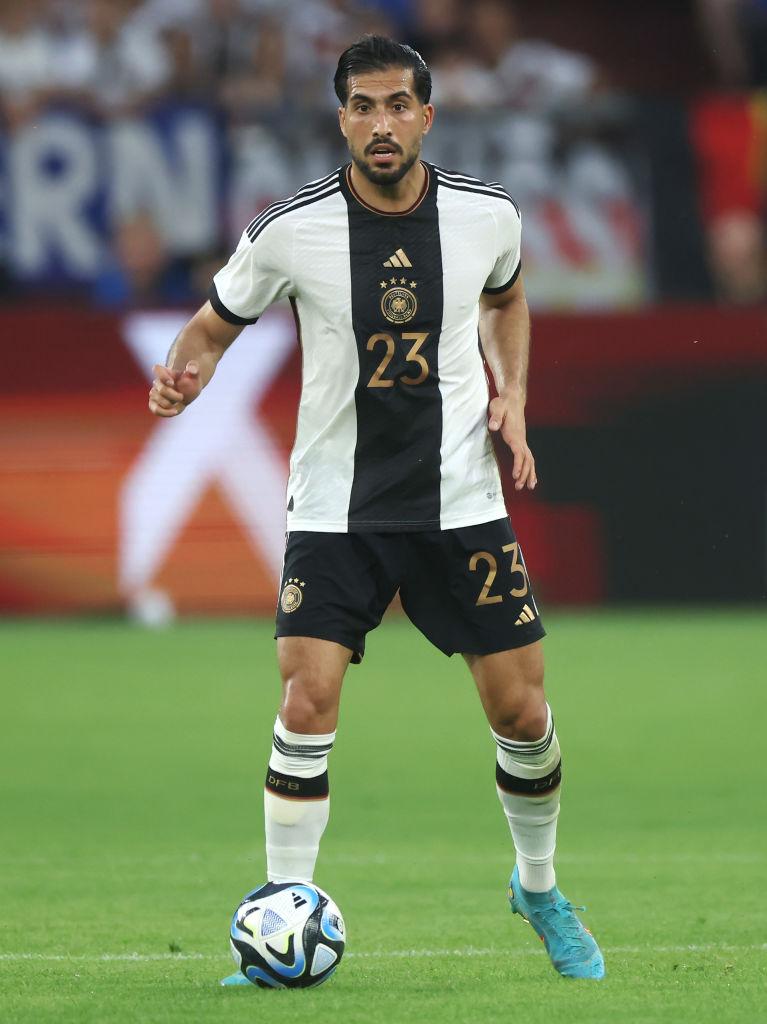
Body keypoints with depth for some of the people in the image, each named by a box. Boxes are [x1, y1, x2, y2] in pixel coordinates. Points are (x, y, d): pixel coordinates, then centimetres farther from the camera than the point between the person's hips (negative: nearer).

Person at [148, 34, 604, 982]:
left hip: (461, 500, 2)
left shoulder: (486, 216, -5)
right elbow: (217, 322, 3)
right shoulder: (291, 230, -12)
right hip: (334, 506, -2)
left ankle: (539, 888, 28)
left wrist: (512, 395, 3)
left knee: (520, 707, 2)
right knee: (307, 699, -15)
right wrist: (184, 371, -19)